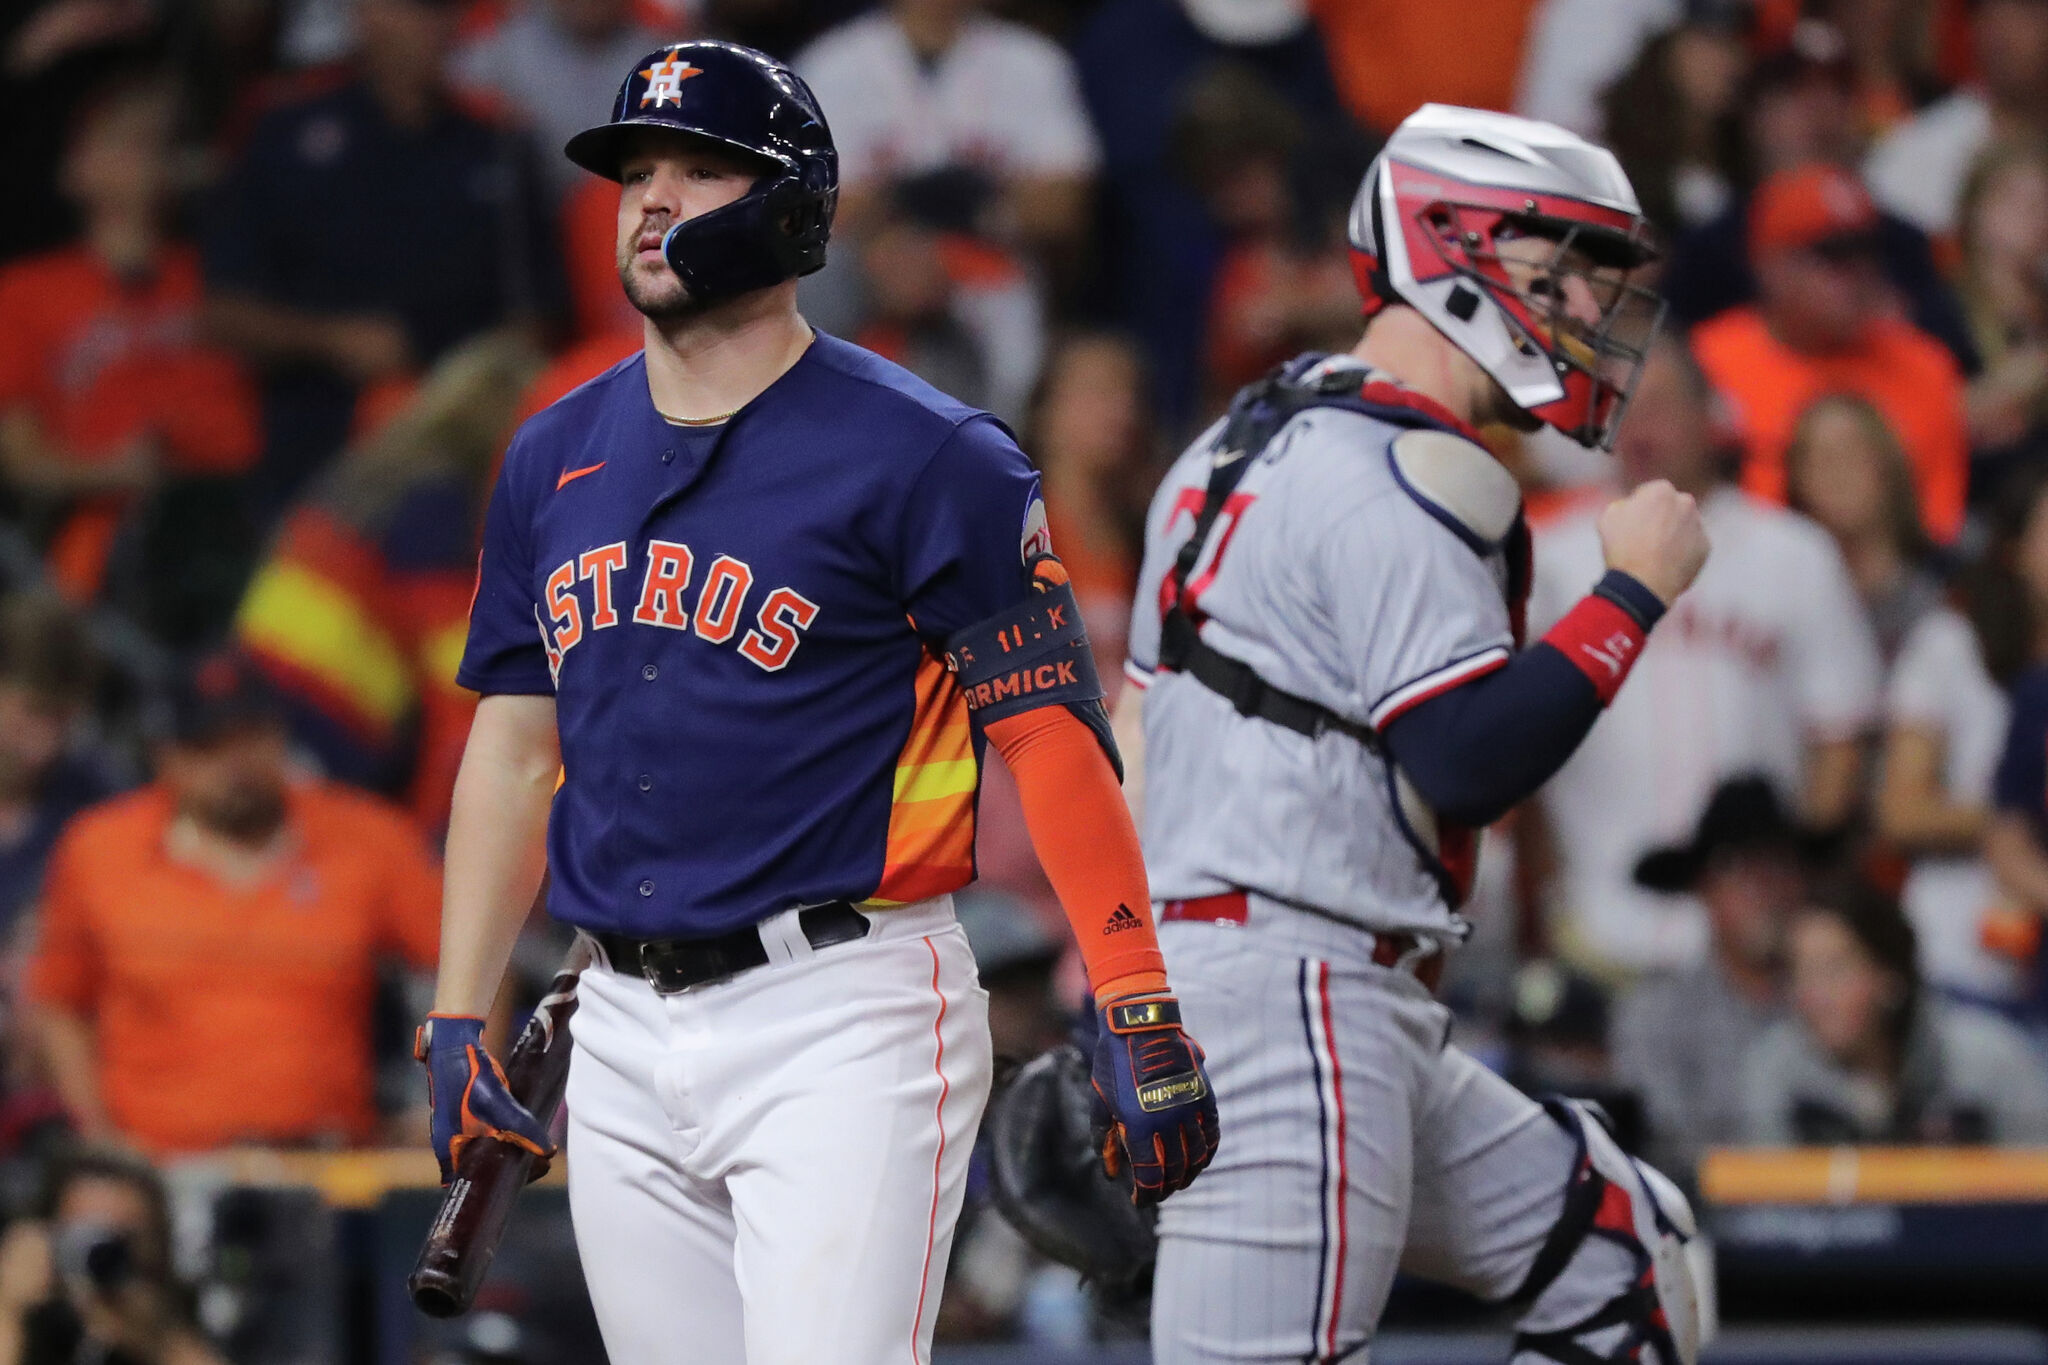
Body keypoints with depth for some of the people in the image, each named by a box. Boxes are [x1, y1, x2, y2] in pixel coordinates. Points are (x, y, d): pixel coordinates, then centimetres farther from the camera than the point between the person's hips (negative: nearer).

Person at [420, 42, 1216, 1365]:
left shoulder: (922, 459, -6)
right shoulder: (556, 461, 13)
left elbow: (1052, 732, -10)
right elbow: (514, 742, 19)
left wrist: (1138, 1015, -16)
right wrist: (458, 1020, 16)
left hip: (842, 1019, -6)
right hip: (627, 1030, 6)